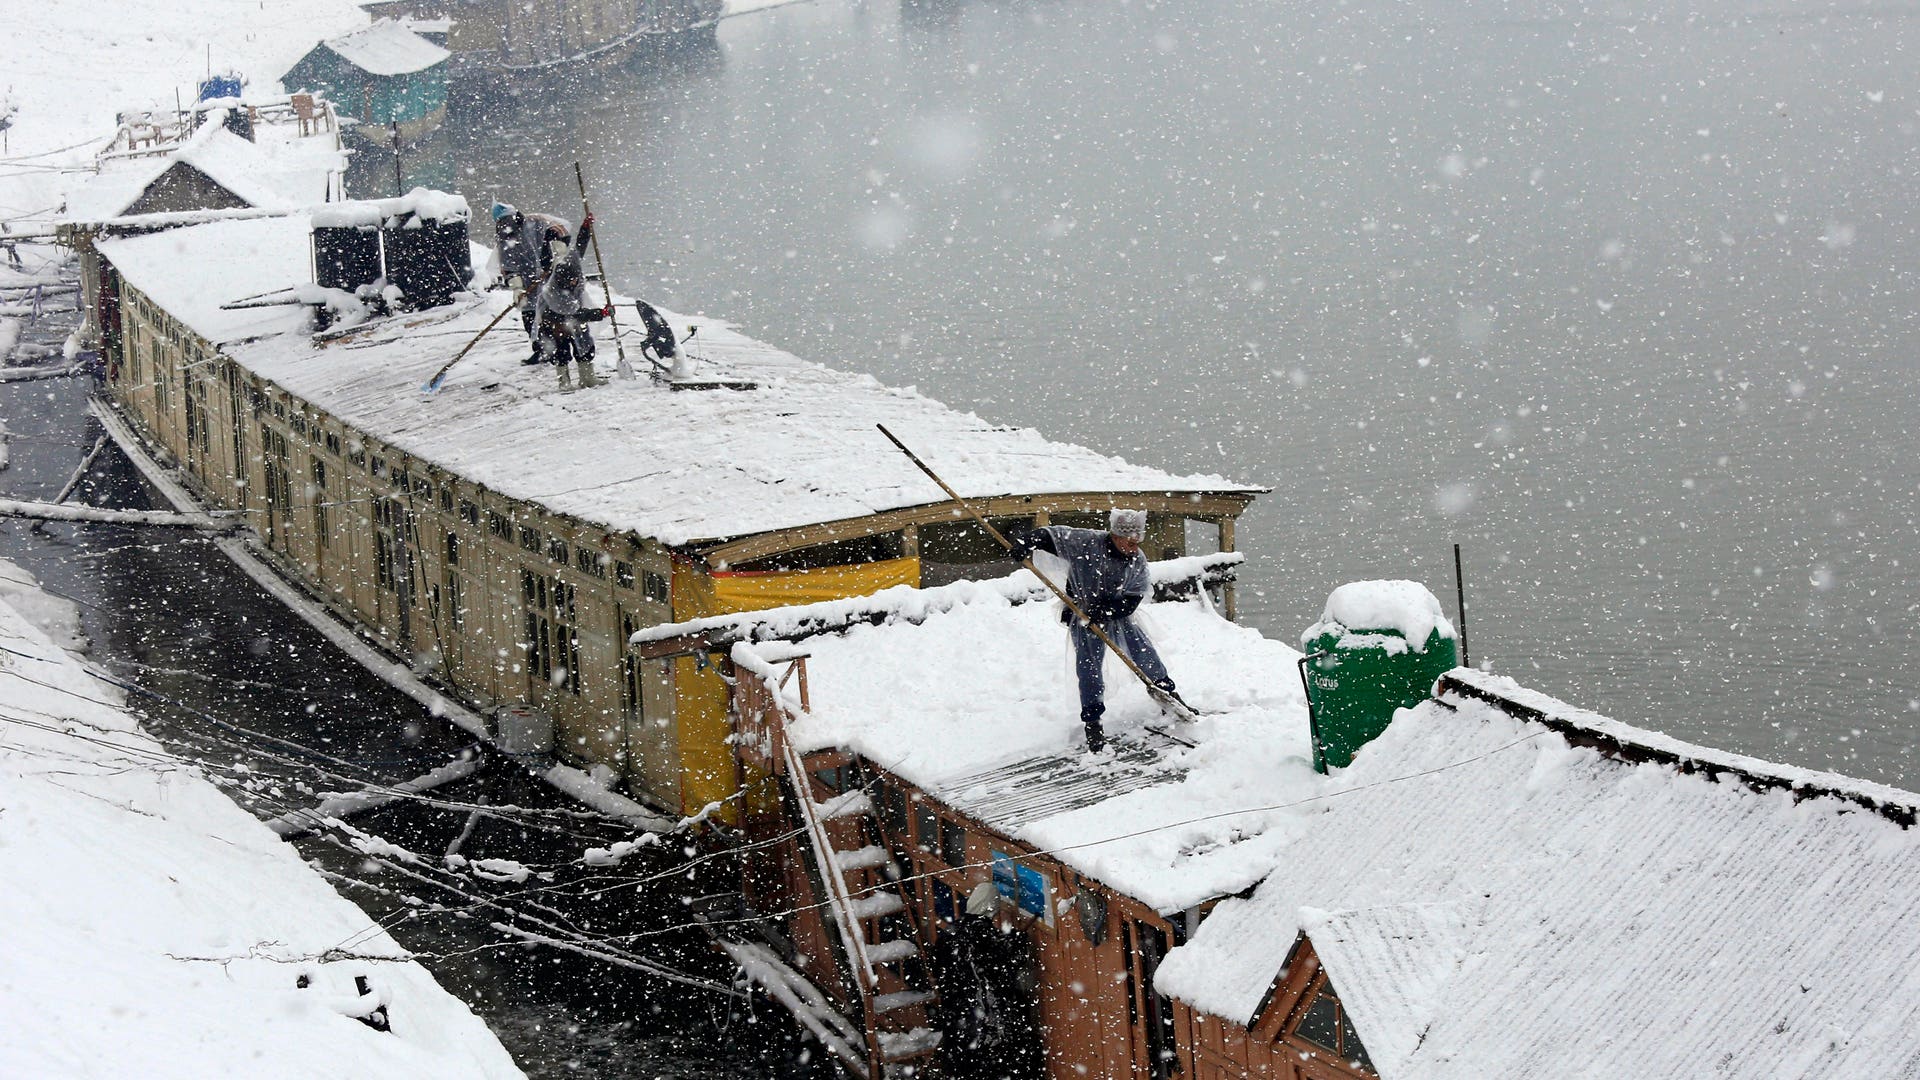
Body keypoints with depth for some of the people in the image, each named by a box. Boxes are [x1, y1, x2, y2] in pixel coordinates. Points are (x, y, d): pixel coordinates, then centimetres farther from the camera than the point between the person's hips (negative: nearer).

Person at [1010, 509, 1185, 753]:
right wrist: (1027, 543, -31)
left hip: (1118, 614, 3)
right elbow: (1054, 535, -14)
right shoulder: (1087, 542, -20)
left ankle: (1167, 692, 24)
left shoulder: (1137, 561, -10)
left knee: (1144, 654, 1)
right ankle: (1092, 722, -2)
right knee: (1089, 666, -9)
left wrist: (1106, 610, -29)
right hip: (1083, 615, -3)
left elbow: (1132, 600, -14)